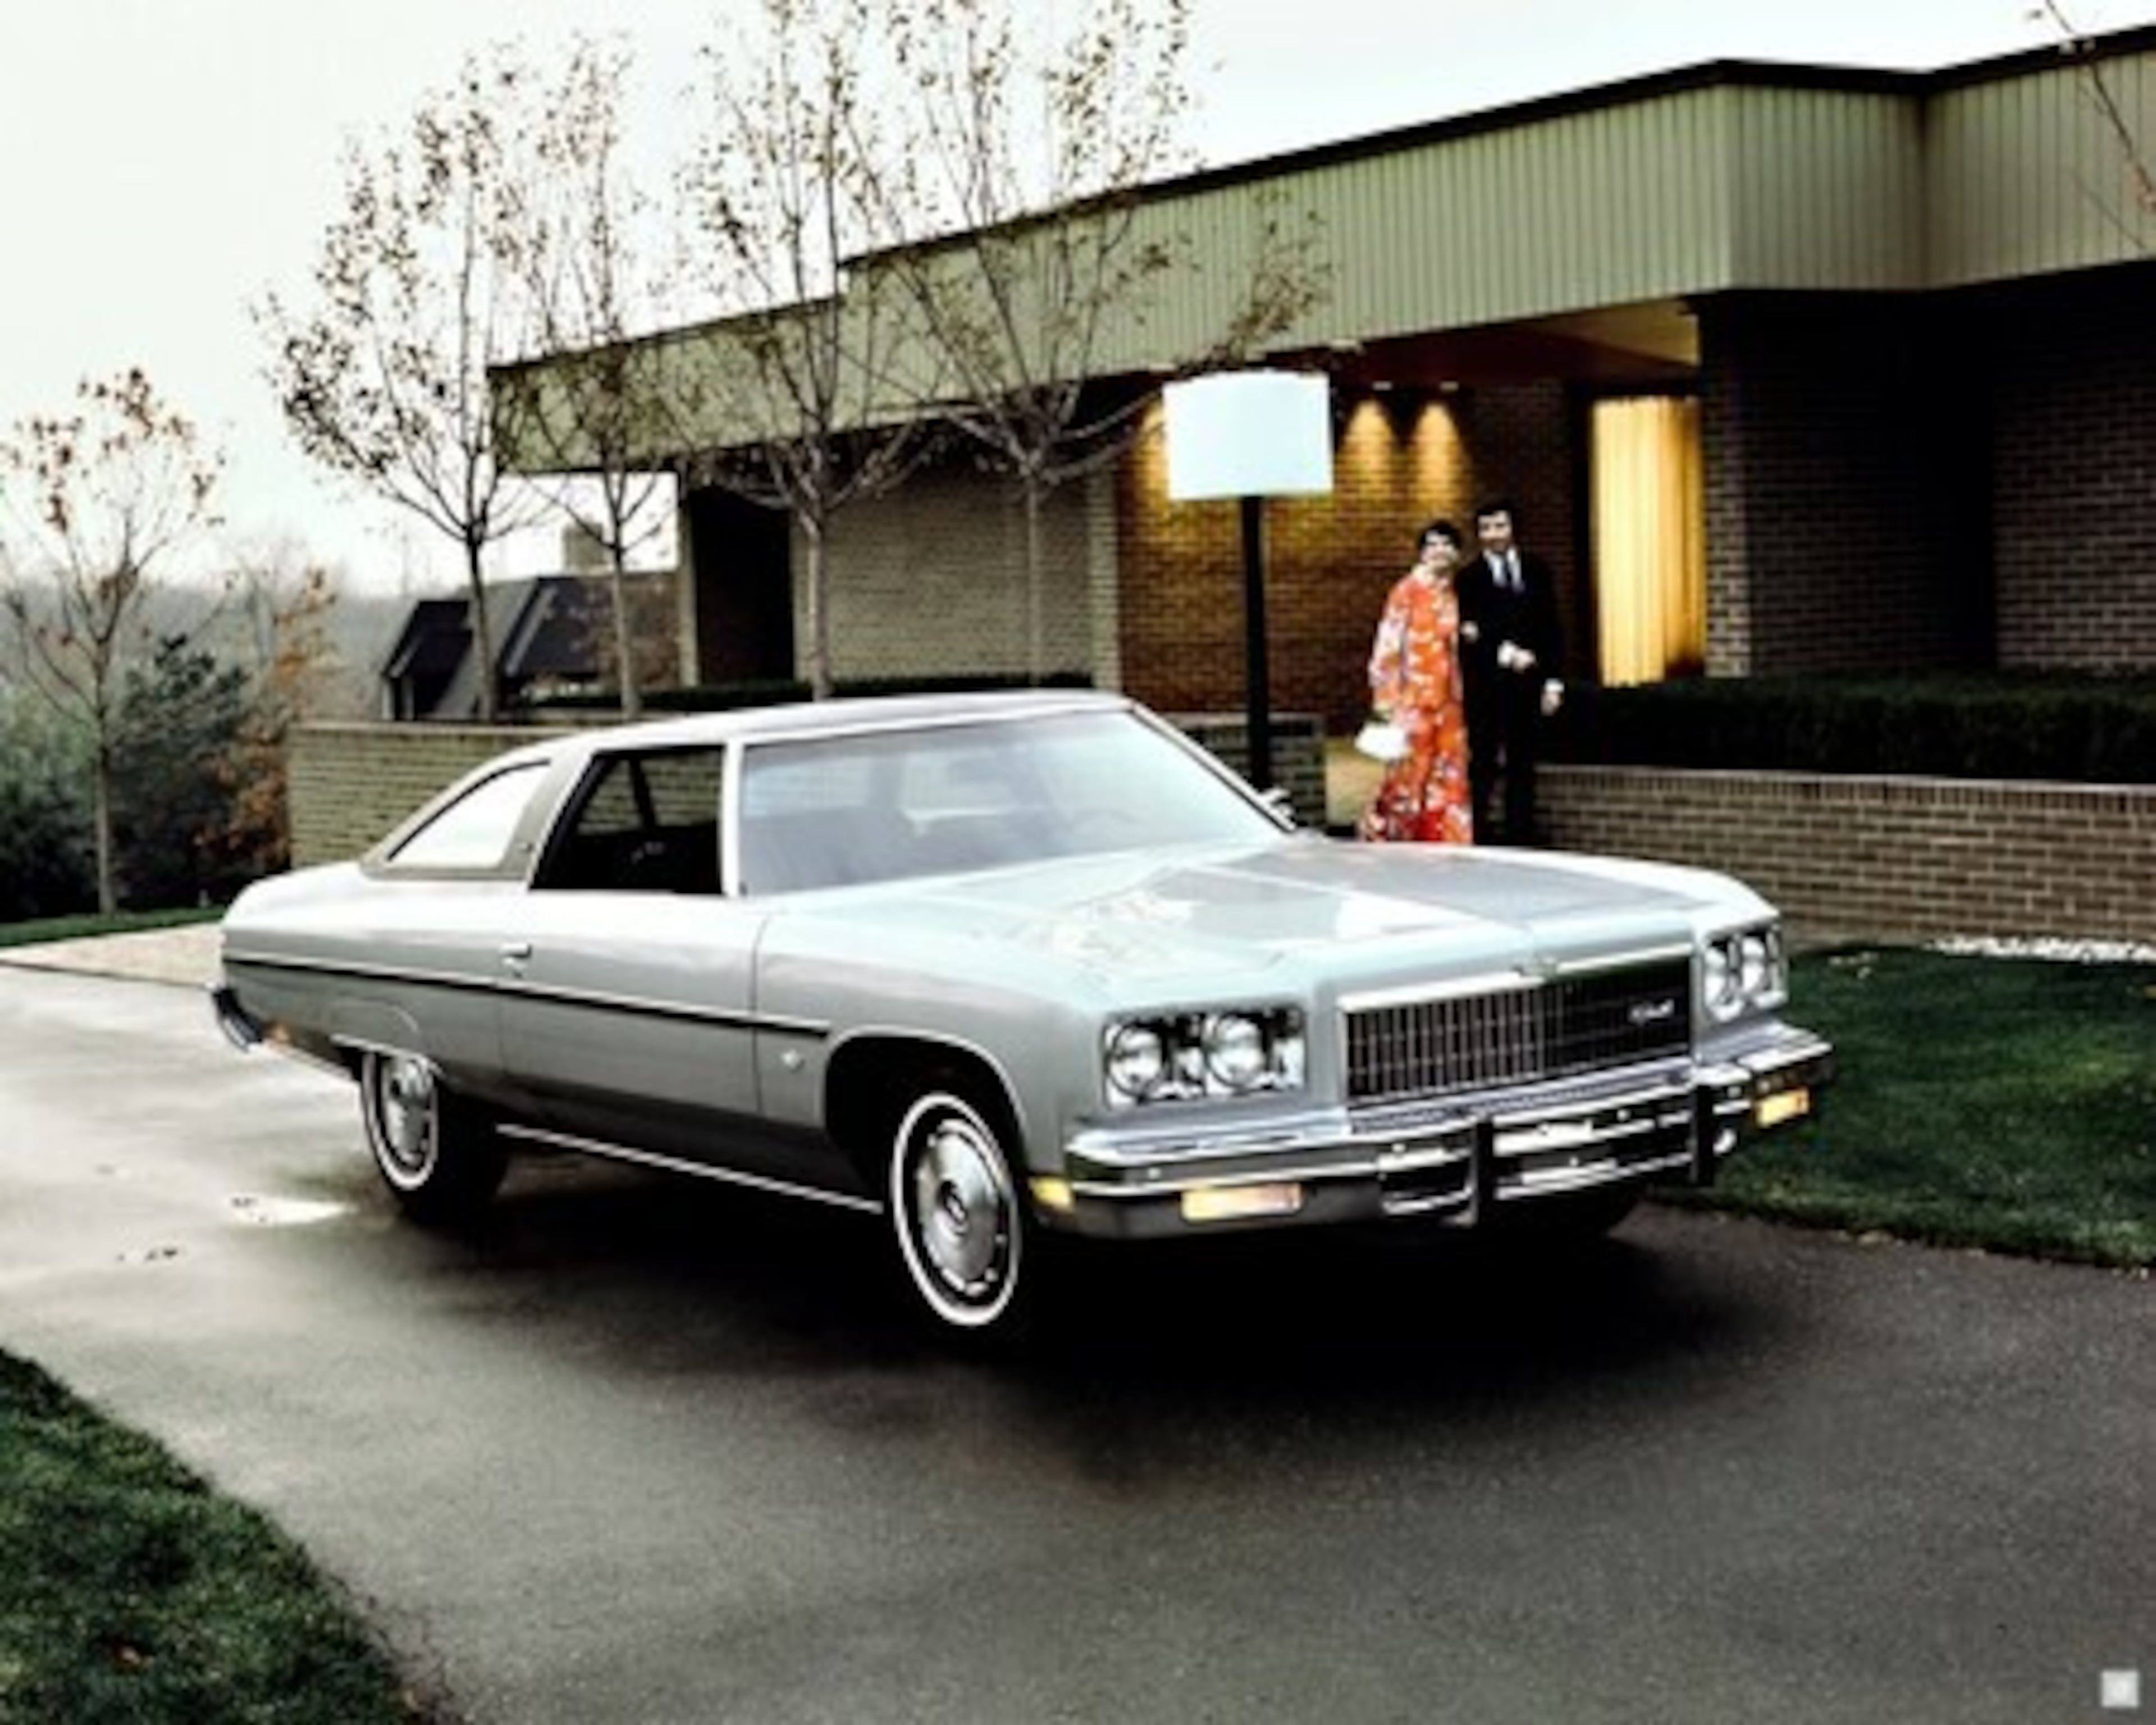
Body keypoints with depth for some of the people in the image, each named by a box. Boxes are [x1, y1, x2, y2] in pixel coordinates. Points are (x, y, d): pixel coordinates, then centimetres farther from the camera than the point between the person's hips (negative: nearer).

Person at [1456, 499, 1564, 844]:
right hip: (1486, 686, -2)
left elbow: (1551, 628, 10)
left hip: (1528, 683, 3)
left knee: (1523, 764, 5)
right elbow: (1469, 635, -6)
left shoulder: (1536, 570, 11)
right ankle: (1478, 831, 1)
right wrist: (1506, 654, -18)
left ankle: (1520, 836, 9)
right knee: (1484, 764, -3)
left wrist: (1553, 681, 3)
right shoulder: (1470, 578, 2)